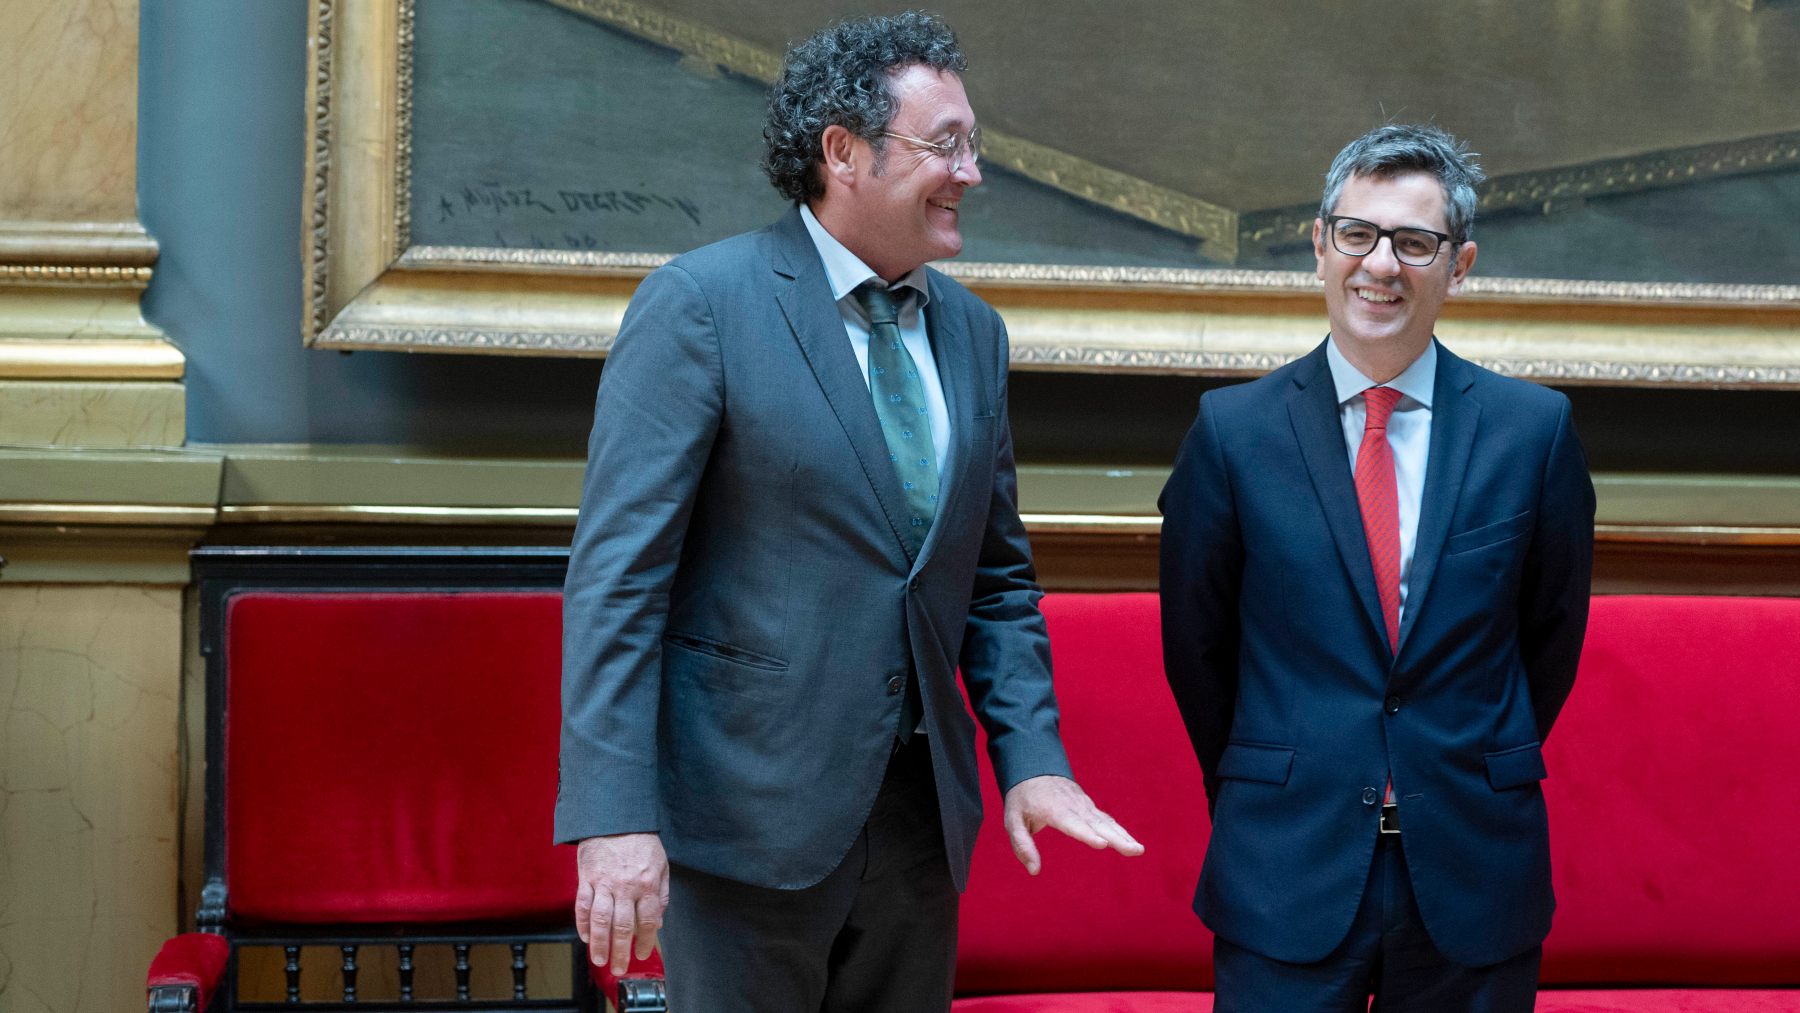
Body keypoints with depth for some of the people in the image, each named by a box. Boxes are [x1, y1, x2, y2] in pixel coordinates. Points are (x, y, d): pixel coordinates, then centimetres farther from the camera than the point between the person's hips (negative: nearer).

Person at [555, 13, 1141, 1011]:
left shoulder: (972, 331, 10)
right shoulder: (698, 304, -10)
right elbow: (616, 577, -14)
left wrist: (1030, 759, 2)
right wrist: (613, 817, -21)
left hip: (920, 814, 6)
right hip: (749, 816, -6)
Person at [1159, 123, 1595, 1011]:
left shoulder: (1533, 428, 0)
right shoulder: (1232, 430, -3)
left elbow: (1554, 630, 10)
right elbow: (1195, 645, 5)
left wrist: (1486, 770, 13)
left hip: (1474, 872, 1)